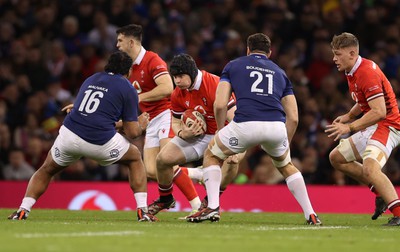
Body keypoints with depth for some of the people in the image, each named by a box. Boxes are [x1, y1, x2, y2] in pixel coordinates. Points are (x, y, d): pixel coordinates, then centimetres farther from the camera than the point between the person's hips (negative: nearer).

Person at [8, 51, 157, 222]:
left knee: (46, 170, 28)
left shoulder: (91, 79, 23)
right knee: (135, 158, 24)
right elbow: (132, 132, 5)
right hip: (101, 142, -3)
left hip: (69, 135, 3)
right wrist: (141, 124, 29)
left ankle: (23, 210, 11)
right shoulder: (128, 89, 8)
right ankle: (142, 211, 14)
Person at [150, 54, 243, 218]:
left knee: (233, 158, -38)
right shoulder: (177, 95, -7)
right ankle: (165, 199, 22)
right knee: (163, 158, -6)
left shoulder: (215, 86, -29)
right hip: (198, 134, 6)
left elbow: (234, 118, -30)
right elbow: (176, 122, 6)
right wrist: (182, 133, -20)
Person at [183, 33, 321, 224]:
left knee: (212, 156, 25)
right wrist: (285, 145, 35)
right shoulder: (279, 72, 30)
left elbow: (220, 105, 10)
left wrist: (221, 132, 25)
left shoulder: (233, 66, 23)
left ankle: (212, 207, 9)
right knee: (286, 166, 33)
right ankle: (310, 215, 23)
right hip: (276, 126, 3)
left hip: (245, 124, -3)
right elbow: (293, 118, 23)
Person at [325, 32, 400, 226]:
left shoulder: (367, 73, -22)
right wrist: (349, 116, 11)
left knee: (369, 168, -32)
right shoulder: (352, 73, 10)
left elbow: (379, 112, -28)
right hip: (372, 128, 11)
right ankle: (381, 191, 15)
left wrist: (349, 127, -27)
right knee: (336, 158, 15)